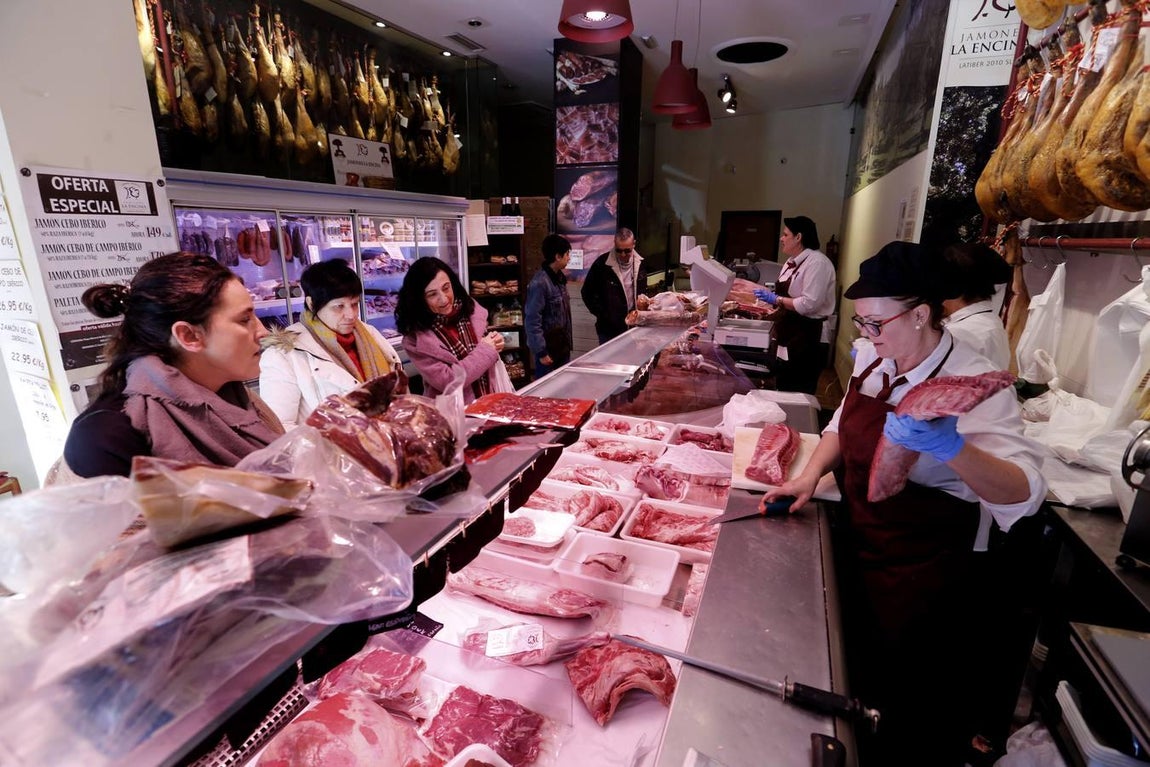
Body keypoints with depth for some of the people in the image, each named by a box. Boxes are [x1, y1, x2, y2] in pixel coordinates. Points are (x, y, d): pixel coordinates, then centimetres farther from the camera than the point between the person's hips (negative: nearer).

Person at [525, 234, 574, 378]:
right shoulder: (539, 283, -19)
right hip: (548, 348, -8)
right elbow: (532, 320, -19)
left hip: (563, 346, 8)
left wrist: (568, 343, 13)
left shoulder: (560, 277, 8)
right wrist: (541, 352, -18)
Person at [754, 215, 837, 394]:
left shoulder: (817, 263, -18)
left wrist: (776, 299, -19)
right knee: (783, 388, 19)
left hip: (805, 338, -9)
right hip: (787, 334, 9)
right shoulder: (793, 261, 11)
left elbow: (809, 304, -25)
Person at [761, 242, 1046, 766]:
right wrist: (811, 474, -7)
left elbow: (1023, 493, -30)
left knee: (910, 708, 15)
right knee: (857, 674, 27)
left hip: (925, 579, -6)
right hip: (860, 549, 7)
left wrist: (951, 448, -48)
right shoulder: (873, 357, -4)